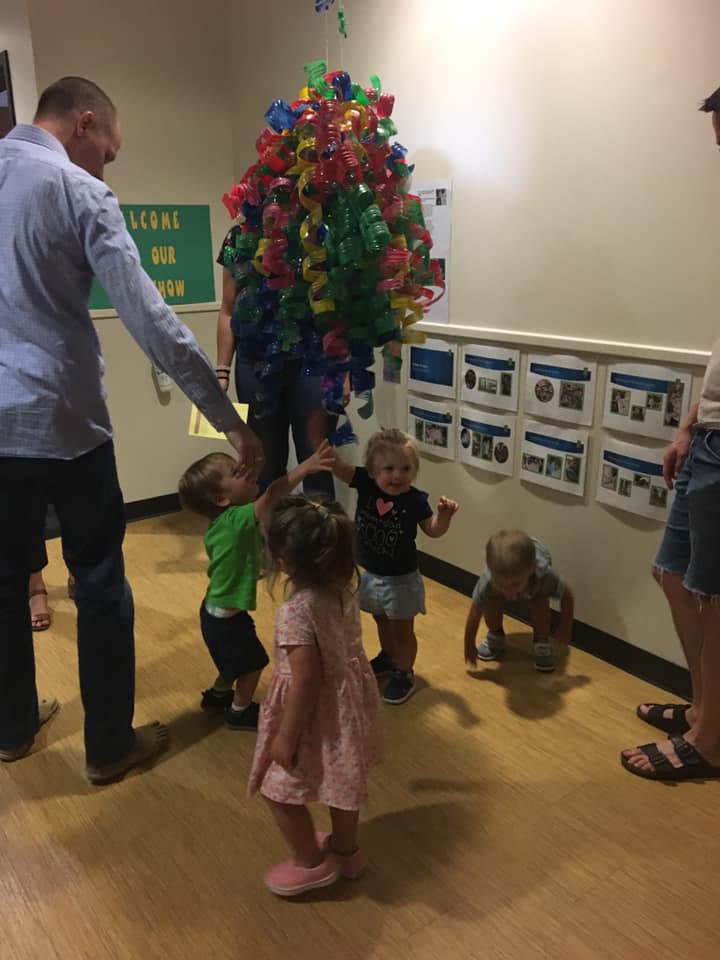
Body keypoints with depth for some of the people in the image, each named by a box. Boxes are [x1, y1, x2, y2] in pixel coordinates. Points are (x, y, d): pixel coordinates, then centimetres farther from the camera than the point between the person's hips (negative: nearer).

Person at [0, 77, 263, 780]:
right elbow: (149, 319, -17)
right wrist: (228, 419, -15)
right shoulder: (79, 192, -8)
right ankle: (109, 745, 23)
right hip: (64, 423, -5)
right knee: (100, 584, 9)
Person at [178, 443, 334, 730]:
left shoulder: (222, 523, -3)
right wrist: (307, 466, -50)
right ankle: (239, 712, 32)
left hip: (218, 609, 8)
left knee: (235, 661, 29)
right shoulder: (237, 520, -31)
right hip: (226, 616, -8)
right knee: (254, 663, 13)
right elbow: (273, 493, -45)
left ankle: (217, 696, 48)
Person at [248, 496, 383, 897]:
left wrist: (286, 738, -17)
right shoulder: (345, 585, -13)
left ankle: (311, 862, 38)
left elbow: (306, 683, -28)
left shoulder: (297, 612, -33)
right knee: (342, 782, 29)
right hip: (348, 702, 8)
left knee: (280, 791, 18)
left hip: (318, 714, -8)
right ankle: (346, 850, 51)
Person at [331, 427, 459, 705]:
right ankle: (388, 657, 54)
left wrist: (444, 514, -30)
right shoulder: (365, 483, -18)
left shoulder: (415, 500, -22)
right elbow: (334, 463, -25)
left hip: (401, 579, -4)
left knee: (402, 630, 14)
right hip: (371, 575, 4)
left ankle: (404, 674, 35)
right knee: (382, 622, 28)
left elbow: (433, 530, -9)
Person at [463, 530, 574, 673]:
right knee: (490, 602, -20)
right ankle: (495, 639, 10)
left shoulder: (544, 575, -45)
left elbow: (567, 596, -28)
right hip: (502, 567, 1)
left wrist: (565, 628, -19)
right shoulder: (486, 582, -44)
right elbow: (474, 615, -32)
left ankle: (542, 644, 4)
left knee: (539, 603, -23)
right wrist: (469, 647, -23)